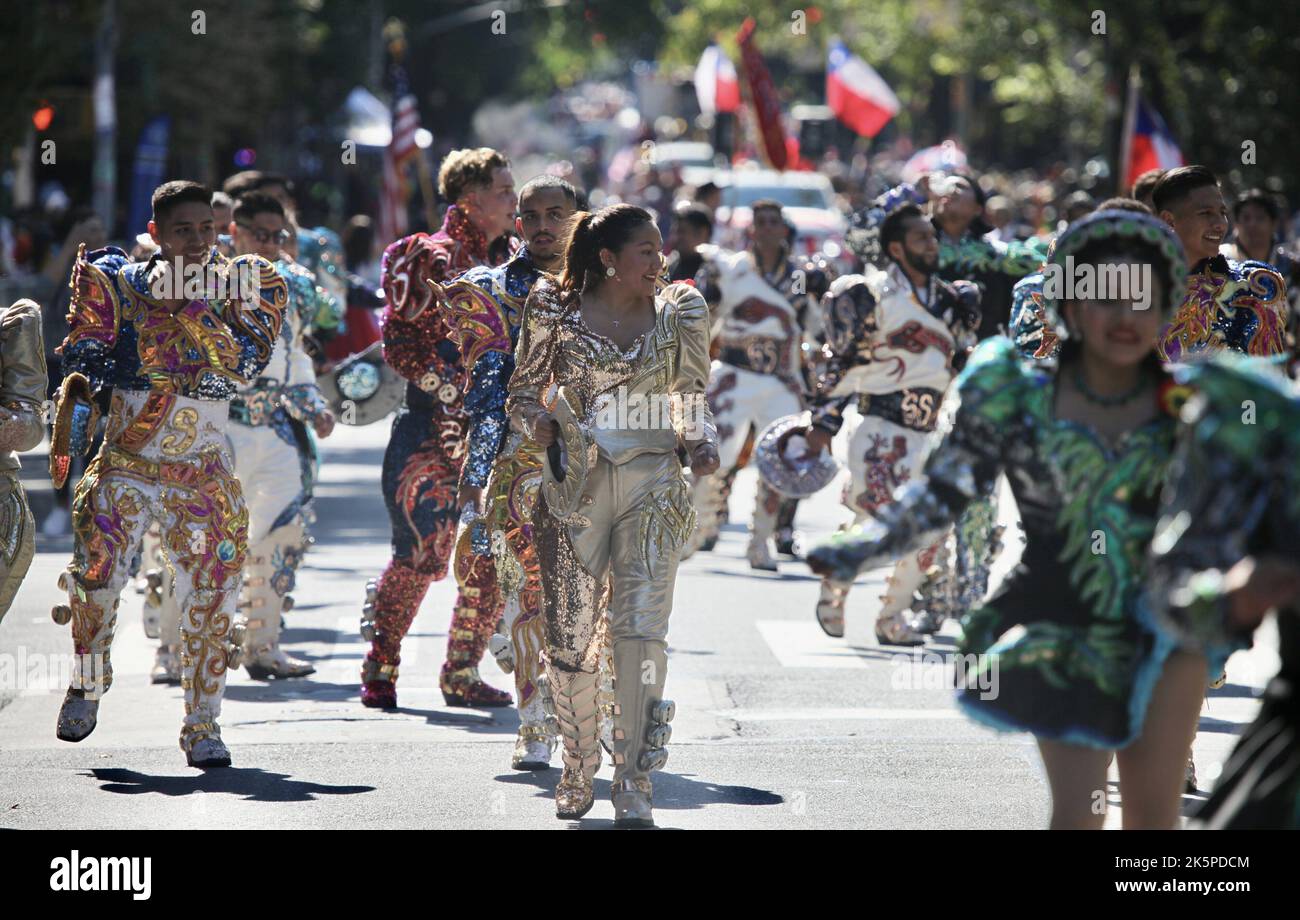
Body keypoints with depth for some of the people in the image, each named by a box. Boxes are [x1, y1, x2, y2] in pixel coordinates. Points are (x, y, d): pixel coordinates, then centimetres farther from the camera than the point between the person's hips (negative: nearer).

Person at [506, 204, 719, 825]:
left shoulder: (679, 313, 7)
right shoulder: (556, 310, 3)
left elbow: (691, 398, 14)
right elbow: (523, 392, 10)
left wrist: (700, 445, -6)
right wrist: (541, 425, -11)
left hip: (652, 483, 0)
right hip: (575, 485, 0)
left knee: (641, 629, -11)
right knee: (570, 633, 1)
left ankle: (634, 785, -9)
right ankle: (578, 768, 20)